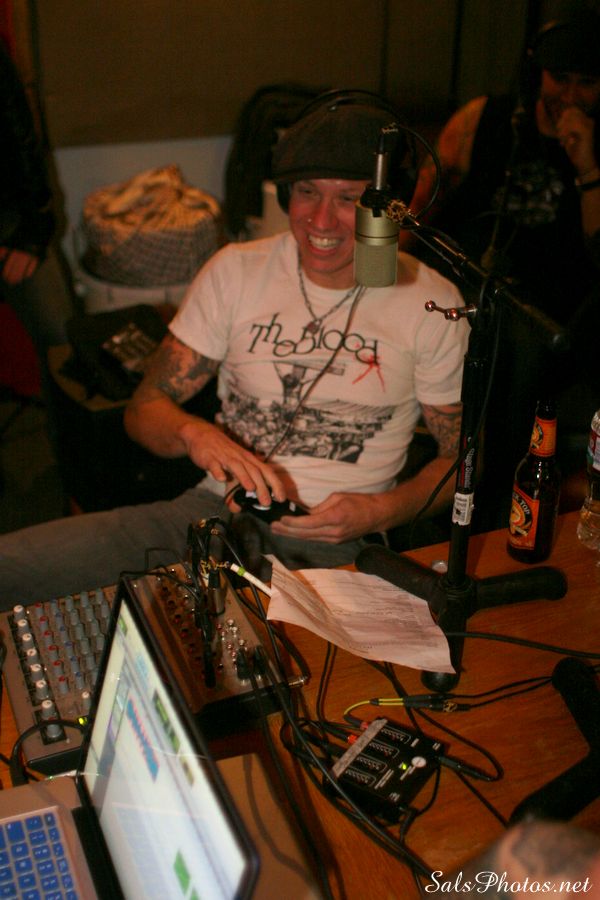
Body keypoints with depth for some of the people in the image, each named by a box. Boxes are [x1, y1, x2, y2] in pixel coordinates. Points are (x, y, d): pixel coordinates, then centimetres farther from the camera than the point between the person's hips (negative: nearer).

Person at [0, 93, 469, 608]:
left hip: (331, 547, -2)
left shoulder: (431, 304, 0)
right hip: (215, 510, 3)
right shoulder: (236, 271, 6)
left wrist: (384, 511, -13)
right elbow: (145, 409, 6)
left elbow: (464, 454, 7)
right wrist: (195, 434, -18)